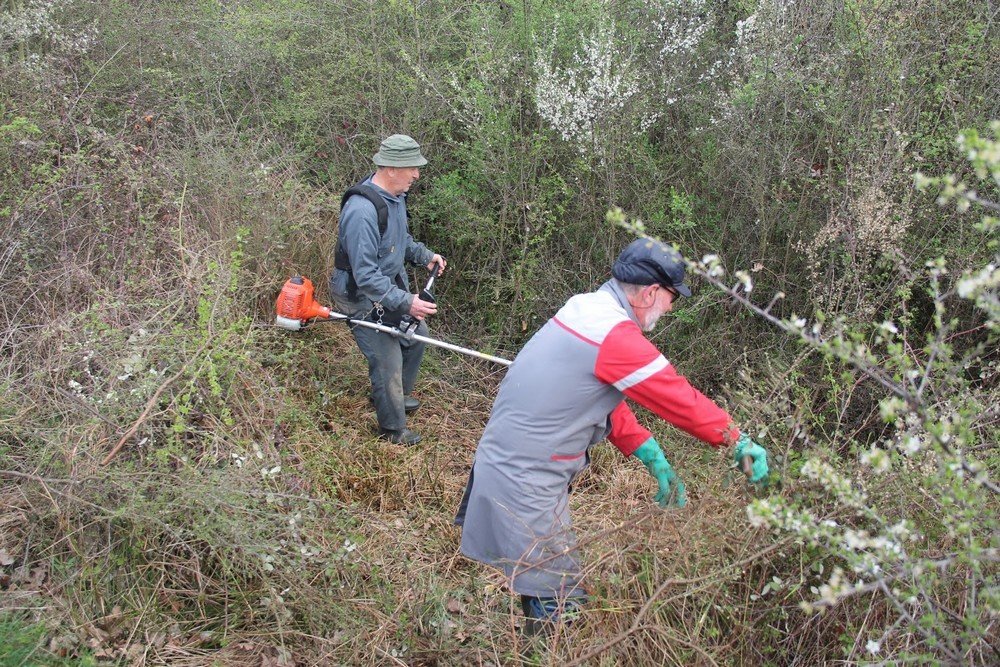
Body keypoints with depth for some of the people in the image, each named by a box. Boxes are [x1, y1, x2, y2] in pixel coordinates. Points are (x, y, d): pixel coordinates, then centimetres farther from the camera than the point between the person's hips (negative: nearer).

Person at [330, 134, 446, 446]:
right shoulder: (362, 210, -33)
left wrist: (424, 255, 4)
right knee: (388, 362, -1)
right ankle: (393, 429, 22)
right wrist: (405, 303, -35)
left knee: (416, 334, 24)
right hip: (364, 297, -10)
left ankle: (398, 396, 46)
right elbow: (366, 276, -33)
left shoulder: (395, 195, -2)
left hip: (392, 285, 10)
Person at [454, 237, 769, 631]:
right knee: (560, 606, -2)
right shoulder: (617, 336, -21)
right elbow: (681, 399, -16)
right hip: (526, 483, -10)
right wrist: (739, 441, -4)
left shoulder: (585, 307, 8)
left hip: (504, 461, 10)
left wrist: (652, 458, 12)